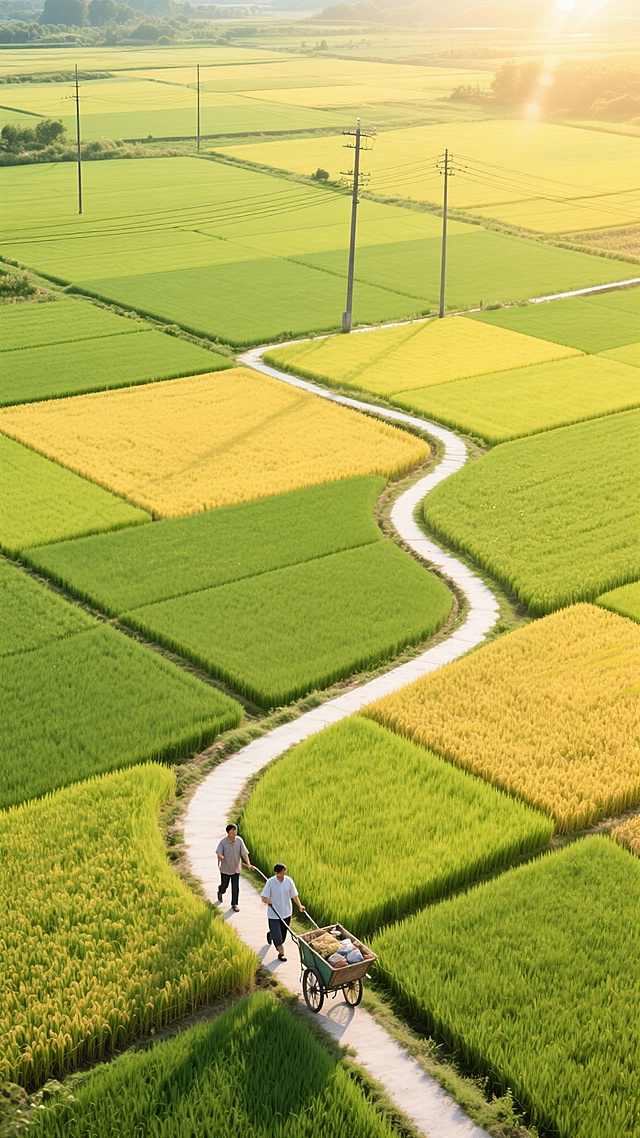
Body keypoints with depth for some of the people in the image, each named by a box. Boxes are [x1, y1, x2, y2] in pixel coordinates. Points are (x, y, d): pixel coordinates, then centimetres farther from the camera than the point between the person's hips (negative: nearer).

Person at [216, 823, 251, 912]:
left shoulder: (239, 840, -10)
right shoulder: (223, 842, -16)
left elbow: (244, 853, -9)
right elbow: (219, 853, -26)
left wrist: (248, 864, -19)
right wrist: (219, 862, -43)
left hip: (236, 869, 1)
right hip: (225, 869, -1)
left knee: (235, 887, 0)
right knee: (224, 885, 17)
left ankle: (234, 904, 16)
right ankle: (220, 892, 52)